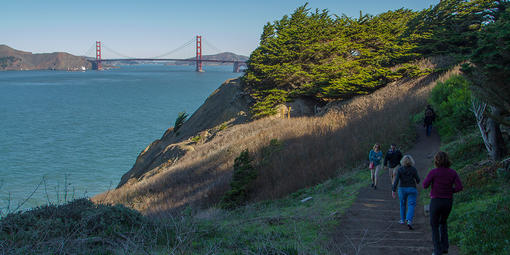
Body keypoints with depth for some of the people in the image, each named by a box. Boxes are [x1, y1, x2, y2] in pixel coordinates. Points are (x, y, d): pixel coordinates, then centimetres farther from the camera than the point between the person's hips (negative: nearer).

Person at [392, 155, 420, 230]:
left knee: (402, 204, 23)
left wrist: (393, 190, -12)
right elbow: (418, 180, -2)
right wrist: (417, 181, 22)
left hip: (402, 189, 1)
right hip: (412, 189, -1)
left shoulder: (400, 169, -8)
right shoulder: (414, 169, -8)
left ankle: (402, 219, 33)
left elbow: (396, 180, -14)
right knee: (411, 206, -2)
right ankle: (409, 221, -22)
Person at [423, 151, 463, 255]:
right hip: (448, 202, 4)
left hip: (436, 201, -4)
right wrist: (449, 191, 7)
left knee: (434, 226, 13)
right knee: (443, 222, 28)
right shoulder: (452, 172, -3)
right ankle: (445, 246, 19)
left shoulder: (433, 172, -13)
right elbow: (459, 187, -11)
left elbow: (425, 185, -8)